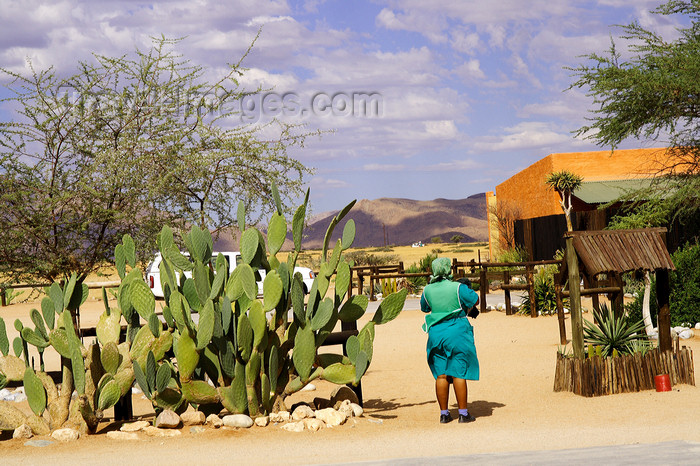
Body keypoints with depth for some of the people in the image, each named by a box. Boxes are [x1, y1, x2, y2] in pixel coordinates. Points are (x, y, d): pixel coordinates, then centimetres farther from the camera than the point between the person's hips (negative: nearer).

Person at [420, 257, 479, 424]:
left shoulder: (427, 290, 2)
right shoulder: (458, 288, -11)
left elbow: (424, 308, 19)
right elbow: (476, 300, 2)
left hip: (436, 333, 4)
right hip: (457, 333, -3)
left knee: (441, 375, 7)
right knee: (459, 374, 0)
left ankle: (444, 413, 10)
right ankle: (463, 413, 2)